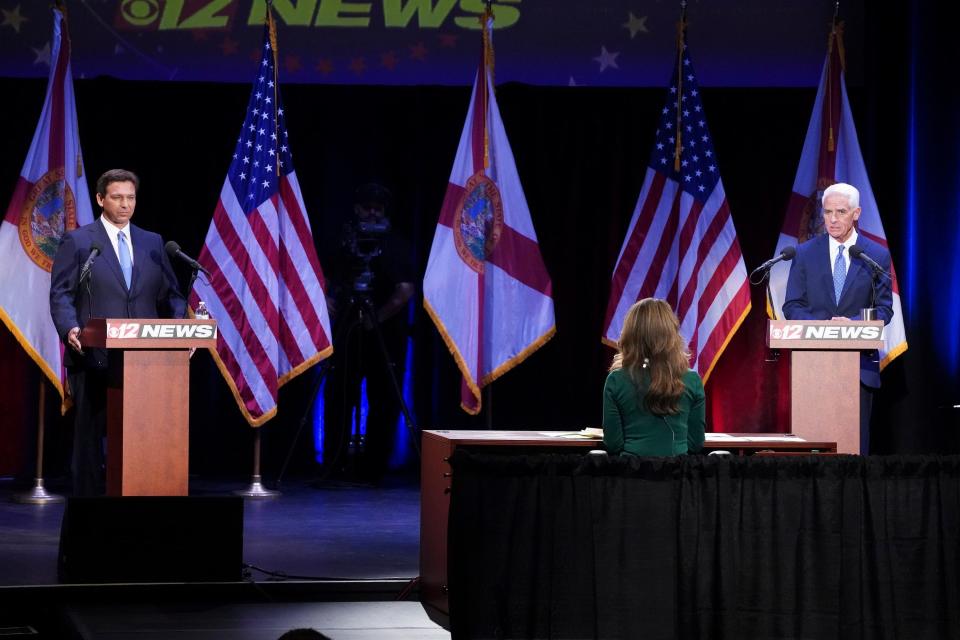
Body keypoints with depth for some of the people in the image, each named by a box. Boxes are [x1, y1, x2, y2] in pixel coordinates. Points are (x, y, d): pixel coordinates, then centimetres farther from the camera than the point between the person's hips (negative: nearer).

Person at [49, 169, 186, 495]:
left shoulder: (153, 243, 15)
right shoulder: (77, 242, 4)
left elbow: (170, 296, 13)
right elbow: (61, 294, -1)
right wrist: (70, 329, -20)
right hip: (94, 358, -3)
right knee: (90, 435, 0)